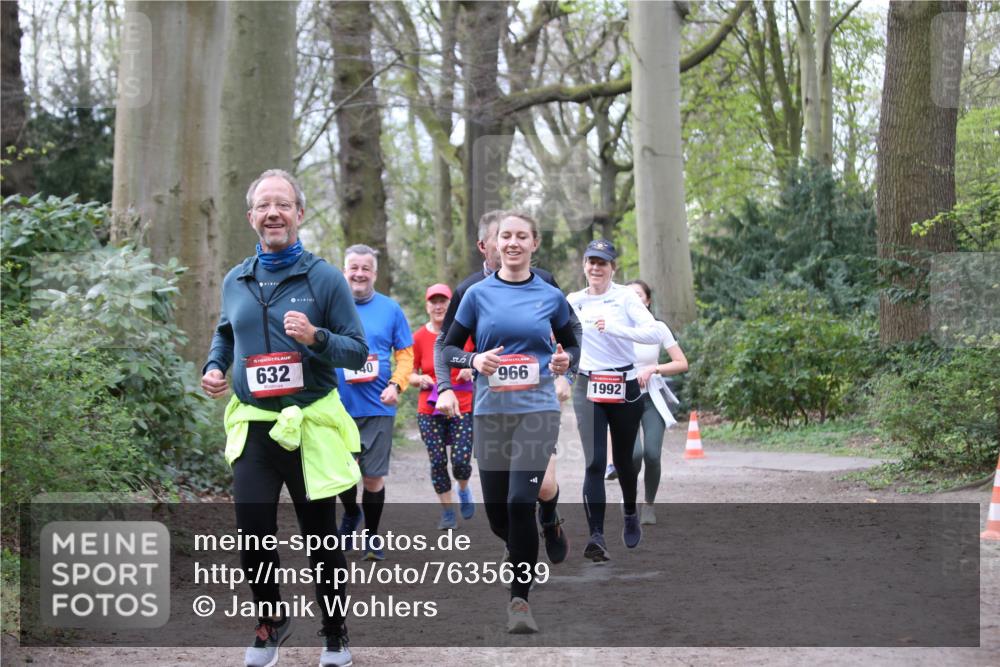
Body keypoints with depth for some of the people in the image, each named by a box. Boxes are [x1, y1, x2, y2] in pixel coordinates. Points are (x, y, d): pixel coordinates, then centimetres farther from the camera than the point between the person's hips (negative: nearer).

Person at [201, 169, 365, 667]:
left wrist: (316, 337, -23)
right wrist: (214, 367, 5)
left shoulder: (325, 279, -5)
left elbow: (357, 349, -5)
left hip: (312, 424, -3)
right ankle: (270, 619, 21)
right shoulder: (235, 281, 7)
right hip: (252, 425, 3)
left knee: (320, 533, 7)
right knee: (252, 532, -5)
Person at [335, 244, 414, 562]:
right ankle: (350, 514, 39)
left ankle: (371, 535, 17)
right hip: (337, 405, 1)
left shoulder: (390, 309, 3)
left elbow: (405, 353, 6)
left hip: (377, 407, -1)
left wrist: (396, 384, -11)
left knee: (373, 476, 0)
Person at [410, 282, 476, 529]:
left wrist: (472, 370, -10)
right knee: (437, 461, -1)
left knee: (461, 461, -9)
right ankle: (447, 511, 15)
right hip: (429, 410, 1)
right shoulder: (419, 337, 0)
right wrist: (420, 379, -13)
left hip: (463, 408, -1)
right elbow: (409, 374, 8)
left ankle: (464, 489, 26)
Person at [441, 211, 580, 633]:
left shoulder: (551, 296, 4)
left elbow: (571, 345, 17)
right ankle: (525, 553, 41)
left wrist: (565, 360, -6)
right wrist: (475, 360, -13)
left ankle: (520, 599, -4)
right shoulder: (478, 294, 3)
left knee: (521, 502, -15)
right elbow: (448, 349, 7)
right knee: (496, 512, 7)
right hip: (490, 410, 1)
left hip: (537, 410, -1)